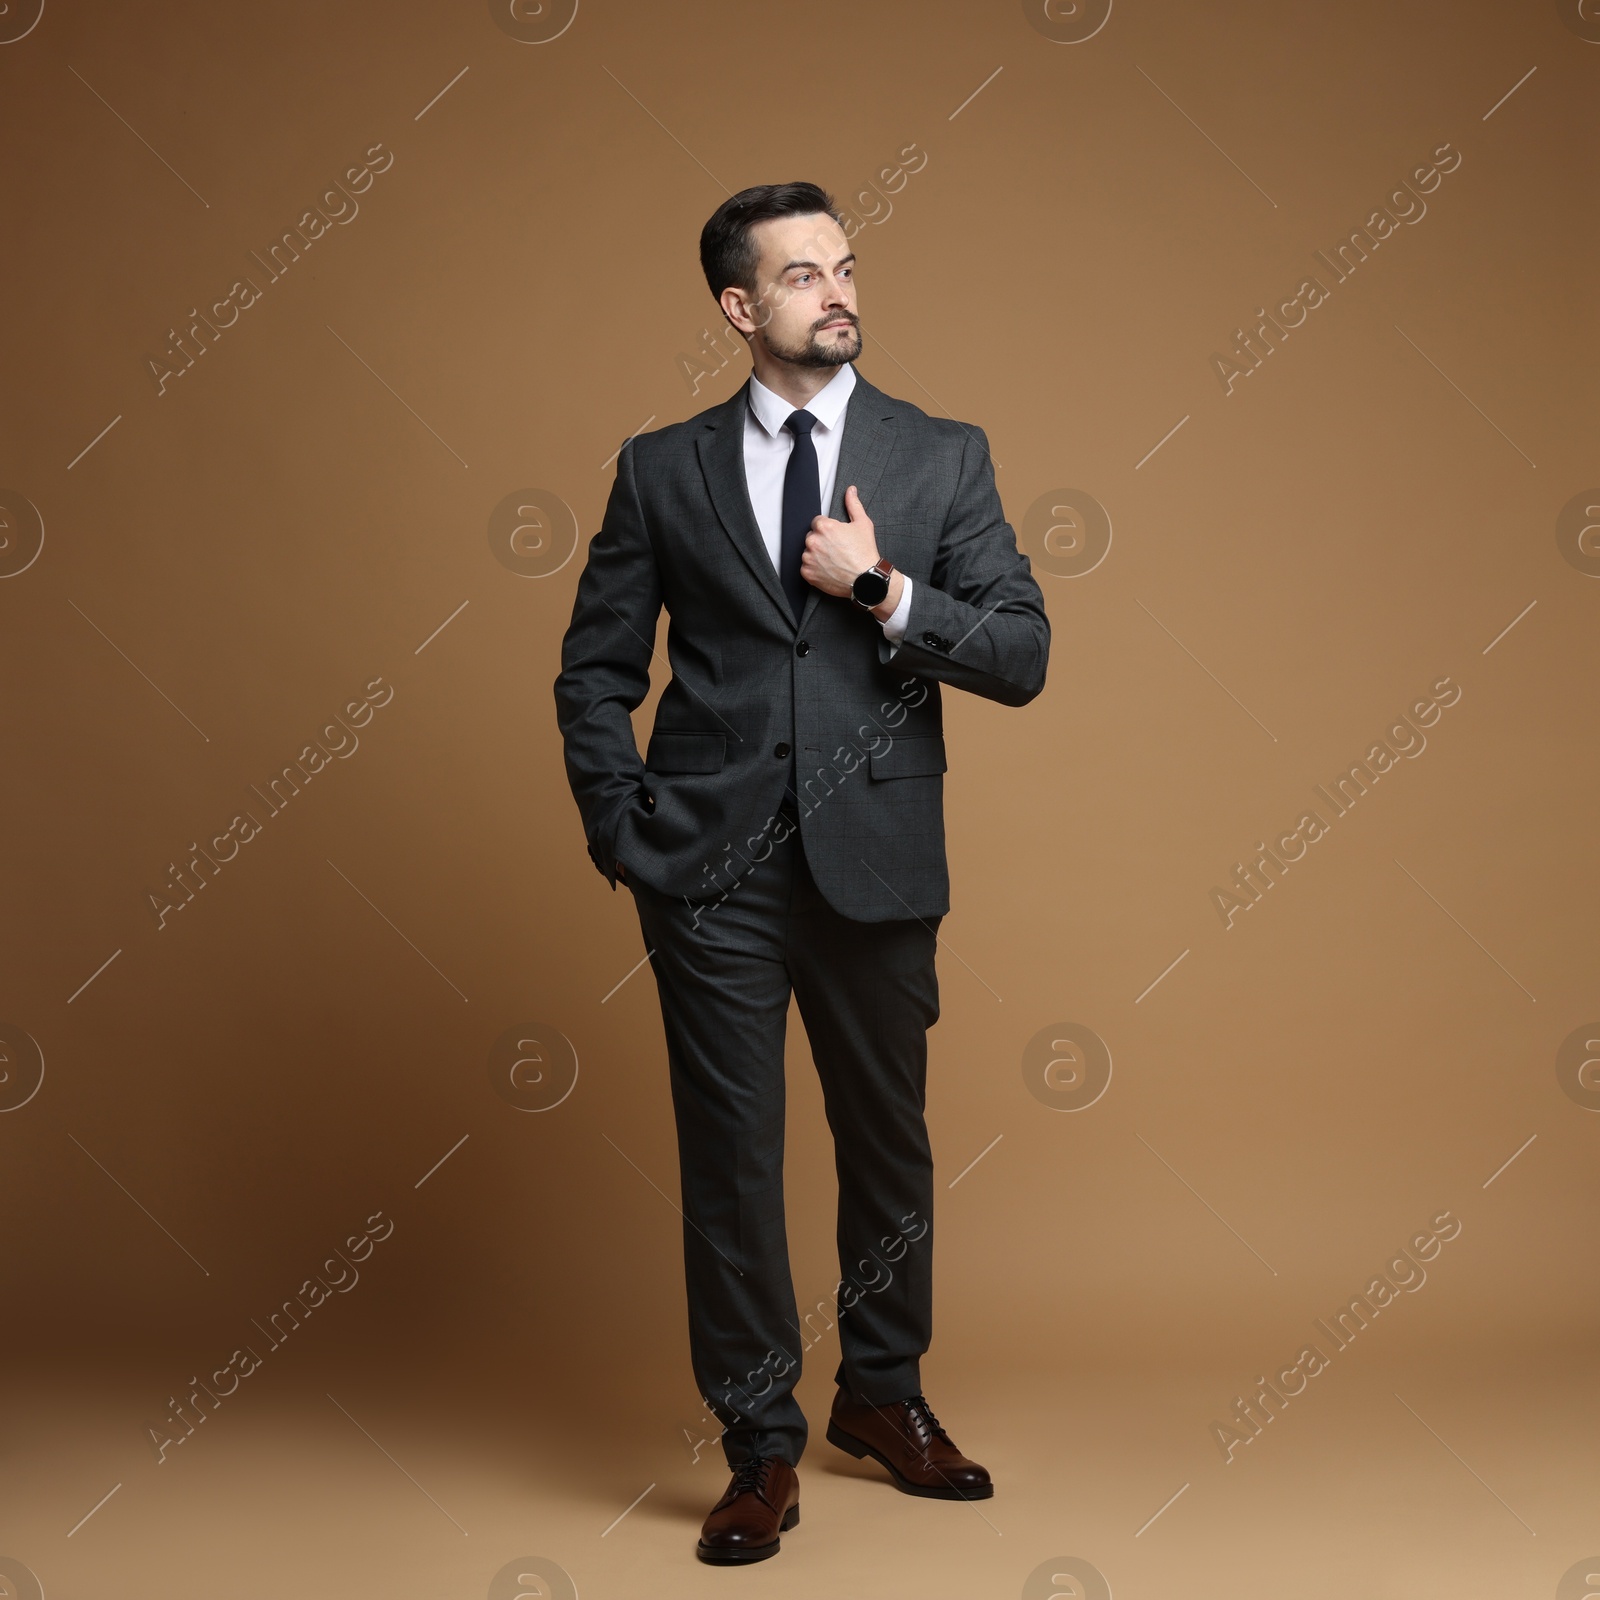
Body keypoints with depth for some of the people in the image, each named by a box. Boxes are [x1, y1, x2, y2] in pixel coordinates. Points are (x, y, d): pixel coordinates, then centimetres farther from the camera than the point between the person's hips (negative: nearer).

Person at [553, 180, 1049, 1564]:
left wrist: (884, 593, -12)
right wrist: (624, 834, -2)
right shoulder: (663, 470, 5)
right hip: (713, 877, -1)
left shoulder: (943, 458, 5)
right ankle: (763, 1448, 18)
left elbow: (1022, 657, 0)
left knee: (888, 1140, 13)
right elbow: (596, 671, 9)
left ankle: (884, 1396, 35)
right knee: (732, 1157, 3)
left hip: (875, 869, 1)